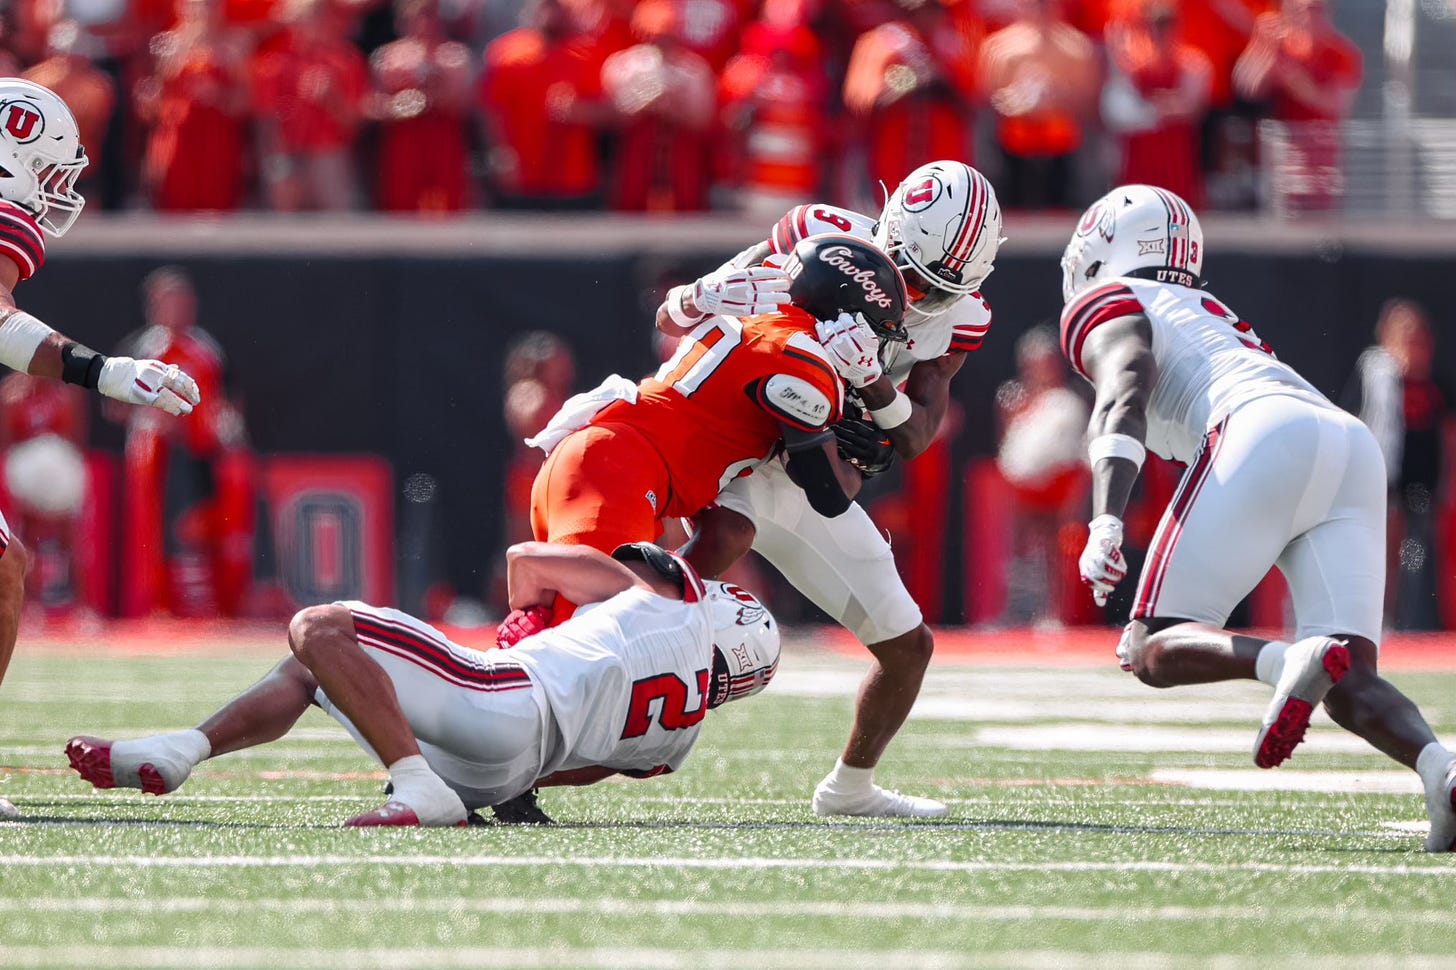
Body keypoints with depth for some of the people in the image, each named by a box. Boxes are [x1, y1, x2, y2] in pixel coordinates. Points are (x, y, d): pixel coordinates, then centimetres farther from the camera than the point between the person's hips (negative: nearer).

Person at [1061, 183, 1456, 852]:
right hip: (1355, 450, 7)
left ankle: (1293, 661, -32)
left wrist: (1106, 523, -17)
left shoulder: (1107, 308, 16)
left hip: (1267, 439, -7)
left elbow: (1123, 399, -4)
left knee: (1153, 653, -3)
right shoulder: (1213, 316, 40)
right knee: (1349, 689, -1)